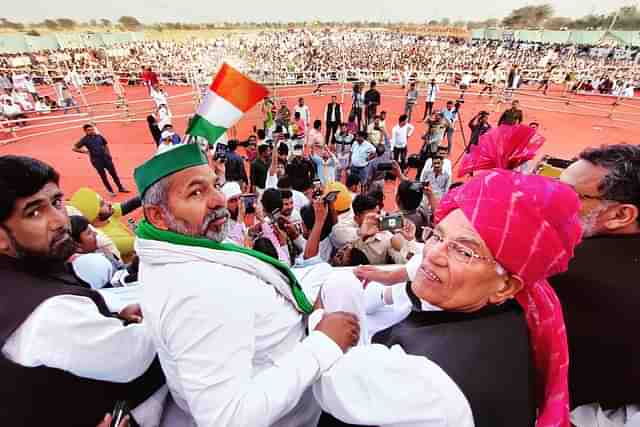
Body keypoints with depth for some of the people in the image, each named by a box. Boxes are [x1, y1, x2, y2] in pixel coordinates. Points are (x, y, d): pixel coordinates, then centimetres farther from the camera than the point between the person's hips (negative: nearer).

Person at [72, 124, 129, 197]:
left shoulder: (99, 136, 6)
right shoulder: (85, 139, -4)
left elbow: (105, 145, 18)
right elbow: (74, 148, -1)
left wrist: (109, 154, 10)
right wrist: (85, 152, -7)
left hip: (106, 157, 3)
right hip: (96, 160, -3)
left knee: (114, 173, 8)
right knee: (103, 176, 3)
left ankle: (120, 188, 21)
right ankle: (110, 191, 13)